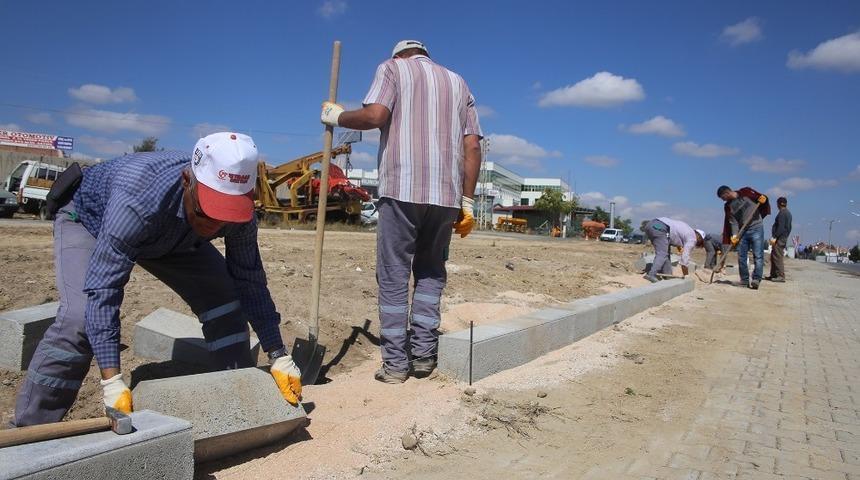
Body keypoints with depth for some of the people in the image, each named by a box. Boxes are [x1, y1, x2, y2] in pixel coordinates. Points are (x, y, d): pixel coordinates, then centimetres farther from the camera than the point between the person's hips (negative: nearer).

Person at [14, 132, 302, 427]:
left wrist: (279, 357, -20)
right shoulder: (137, 199, -45)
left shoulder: (239, 212, -29)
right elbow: (102, 289, -41)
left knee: (225, 298, -11)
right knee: (80, 318, -27)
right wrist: (112, 381, -45)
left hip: (172, 236, 4)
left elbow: (250, 281, -19)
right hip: (88, 220, -4)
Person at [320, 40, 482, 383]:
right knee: (431, 273, 16)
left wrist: (338, 117, 10)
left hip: (401, 189, -4)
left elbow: (375, 115, -9)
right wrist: (467, 202, 13)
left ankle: (395, 363, 4)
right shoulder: (458, 82, 24)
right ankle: (423, 354, 10)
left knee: (393, 277, 3)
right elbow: (472, 147, 13)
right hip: (447, 194, 4)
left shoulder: (392, 67, 13)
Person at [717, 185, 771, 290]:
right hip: (742, 232, 5)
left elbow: (759, 197, 4)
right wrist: (734, 235, -13)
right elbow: (733, 222, 0)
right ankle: (744, 281, 10)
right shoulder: (728, 206, 7)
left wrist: (763, 198, -20)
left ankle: (756, 279, -14)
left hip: (756, 229, -5)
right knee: (741, 257, 3)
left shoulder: (746, 192, -1)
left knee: (758, 256, -10)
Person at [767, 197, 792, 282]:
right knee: (773, 257, 14)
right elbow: (789, 227, 22)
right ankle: (773, 275, 17)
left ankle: (781, 276, -13)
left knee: (778, 257, -11)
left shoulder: (782, 213, -11)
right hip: (784, 238, 10)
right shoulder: (788, 213, 19)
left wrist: (774, 237, -22)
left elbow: (781, 226, -20)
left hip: (779, 238, -10)